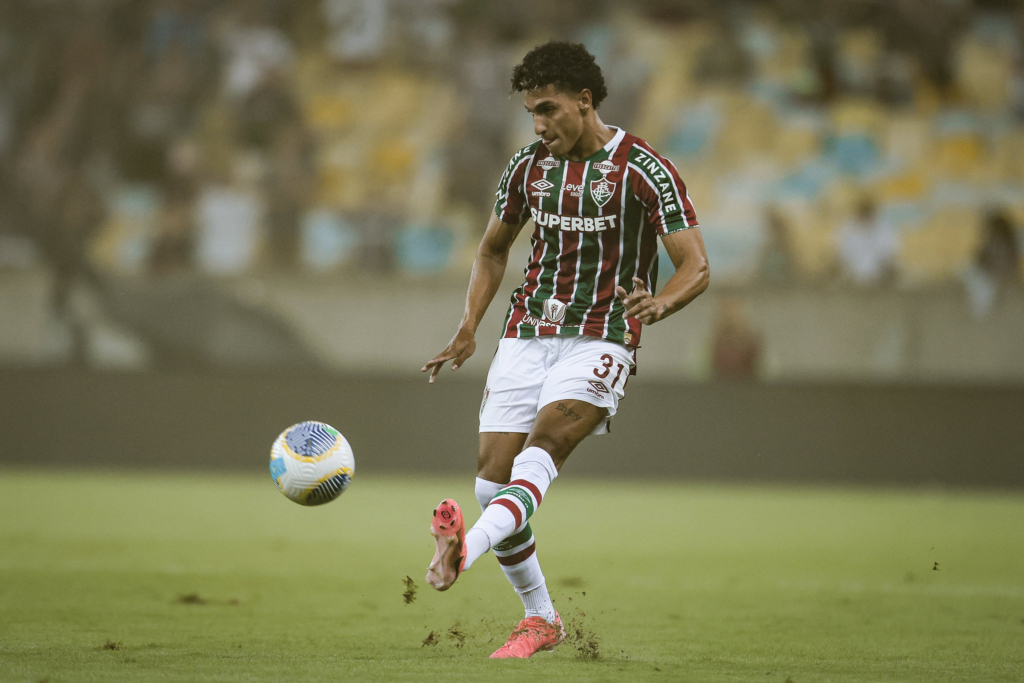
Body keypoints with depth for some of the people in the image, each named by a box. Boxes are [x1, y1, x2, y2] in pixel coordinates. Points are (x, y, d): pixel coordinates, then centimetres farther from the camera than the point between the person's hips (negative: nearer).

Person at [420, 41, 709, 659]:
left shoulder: (643, 169, -8)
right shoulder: (529, 165, 8)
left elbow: (696, 268, -10)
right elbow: (494, 249, 23)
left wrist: (658, 305, -32)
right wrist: (470, 327, 9)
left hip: (600, 342, -5)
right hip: (527, 334, 6)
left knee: (539, 453, -29)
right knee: (492, 482, -4)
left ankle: (467, 548, -54)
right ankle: (540, 620, 12)